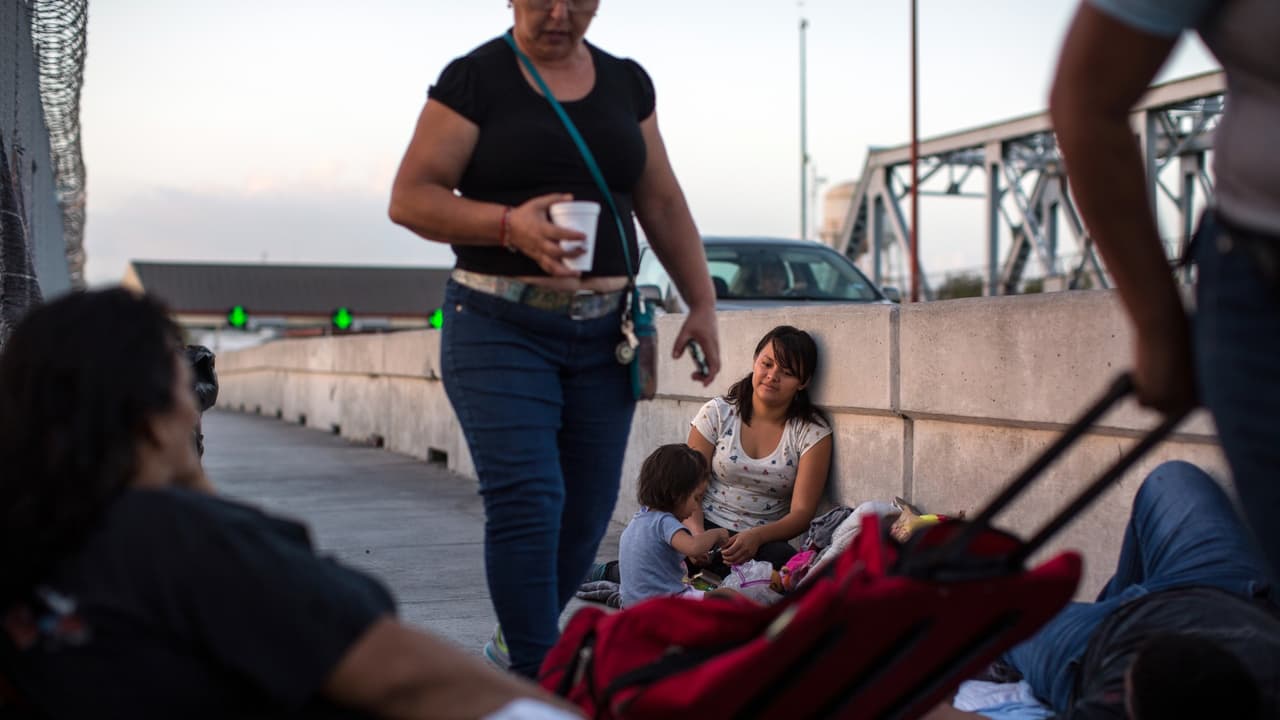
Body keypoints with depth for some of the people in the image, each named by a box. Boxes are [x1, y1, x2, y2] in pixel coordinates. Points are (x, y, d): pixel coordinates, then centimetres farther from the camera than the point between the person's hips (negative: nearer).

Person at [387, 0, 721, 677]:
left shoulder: (627, 82, 12)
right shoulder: (475, 77, -2)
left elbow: (663, 203, 15)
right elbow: (409, 197, -8)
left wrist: (702, 303, 6)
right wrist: (509, 225, -23)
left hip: (601, 331, 5)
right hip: (500, 326, -5)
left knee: (588, 510, 7)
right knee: (528, 502, -14)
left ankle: (511, 642, 30)